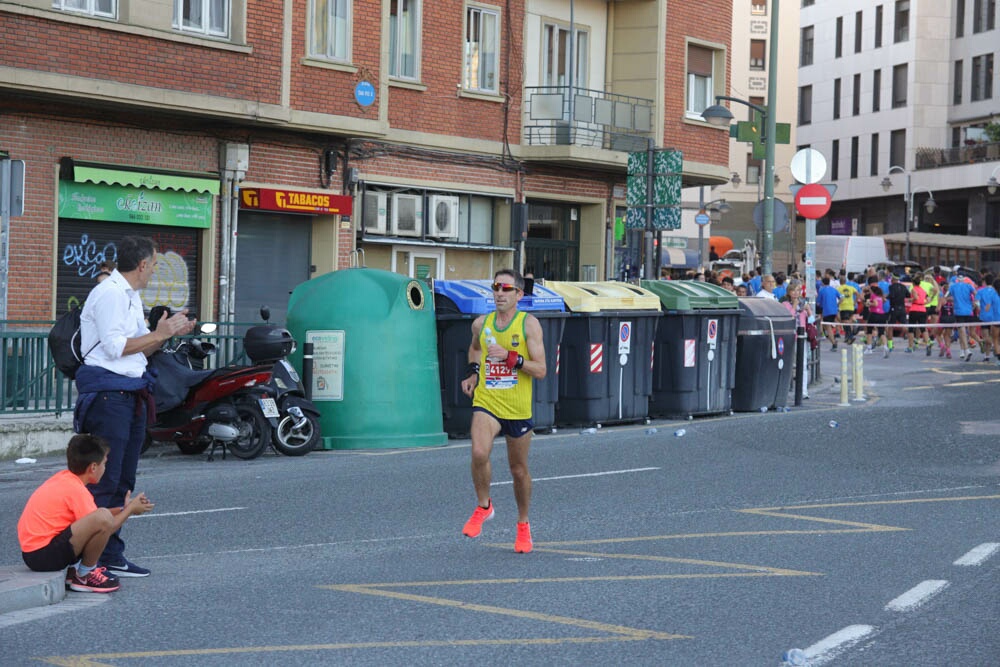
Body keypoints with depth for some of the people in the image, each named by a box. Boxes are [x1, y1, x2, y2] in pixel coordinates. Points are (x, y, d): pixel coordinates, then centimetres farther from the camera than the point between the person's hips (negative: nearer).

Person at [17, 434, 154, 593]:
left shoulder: (63, 478, 12)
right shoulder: (76, 490, -15)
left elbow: (90, 515, 23)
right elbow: (105, 526, -12)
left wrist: (123, 509, 22)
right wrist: (130, 510, 3)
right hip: (43, 557, -10)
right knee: (103, 518, -26)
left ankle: (74, 569, 12)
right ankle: (85, 575, -5)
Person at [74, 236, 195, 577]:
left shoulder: (131, 296, 20)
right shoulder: (109, 293, -11)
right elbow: (114, 347, -19)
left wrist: (168, 332, 8)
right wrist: (157, 334, -12)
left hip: (132, 393, 10)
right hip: (107, 392, -10)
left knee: (122, 481, 11)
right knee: (104, 481, -10)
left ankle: (111, 555, 16)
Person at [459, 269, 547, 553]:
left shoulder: (529, 324, -7)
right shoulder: (481, 324, 4)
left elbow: (540, 370, -11)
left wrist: (511, 357, -23)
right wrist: (472, 370, 11)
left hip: (518, 408, -1)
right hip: (486, 402, 1)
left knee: (519, 469, 11)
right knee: (479, 453, -26)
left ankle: (523, 525, 33)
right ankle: (483, 506, 0)